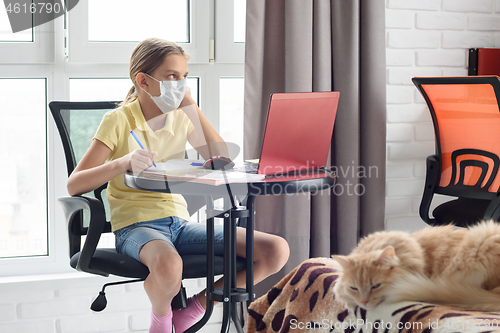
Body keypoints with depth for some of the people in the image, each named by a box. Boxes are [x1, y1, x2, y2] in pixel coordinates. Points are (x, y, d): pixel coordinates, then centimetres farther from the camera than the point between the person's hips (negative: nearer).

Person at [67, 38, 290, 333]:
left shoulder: (181, 118, 13)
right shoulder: (119, 121, -4)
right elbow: (74, 185, -10)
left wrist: (192, 108, 0)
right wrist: (123, 162, -28)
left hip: (179, 223, 6)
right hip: (136, 225, -6)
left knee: (277, 250, -12)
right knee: (168, 265, -44)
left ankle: (195, 308, 2)